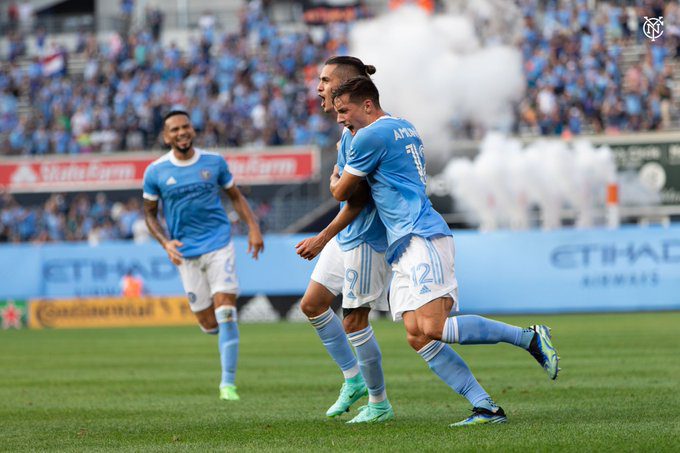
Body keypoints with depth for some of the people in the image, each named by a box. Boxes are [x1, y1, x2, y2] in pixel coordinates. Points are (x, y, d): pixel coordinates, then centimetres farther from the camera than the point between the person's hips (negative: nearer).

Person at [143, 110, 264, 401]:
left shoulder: (214, 162, 1)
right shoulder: (155, 172, -2)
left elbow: (235, 196, 13)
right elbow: (149, 213, 7)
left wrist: (253, 227, 0)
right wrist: (165, 243, -9)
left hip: (219, 245, 0)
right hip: (186, 253, 0)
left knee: (226, 316, -14)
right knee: (209, 326, 2)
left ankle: (228, 384, -10)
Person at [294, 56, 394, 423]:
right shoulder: (349, 130, 10)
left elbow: (357, 199, -21)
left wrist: (322, 239, -17)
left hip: (366, 239, -10)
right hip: (345, 237, 10)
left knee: (354, 321, -4)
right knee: (312, 304, 14)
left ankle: (379, 404, 10)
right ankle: (354, 380, 24)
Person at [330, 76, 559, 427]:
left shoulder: (370, 136, -7)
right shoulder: (405, 129, 22)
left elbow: (341, 193, 2)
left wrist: (334, 177, 24)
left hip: (422, 239, -10)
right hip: (406, 247, 10)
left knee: (433, 329, -21)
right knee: (417, 336, -1)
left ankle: (530, 338, -11)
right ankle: (486, 407, -7)